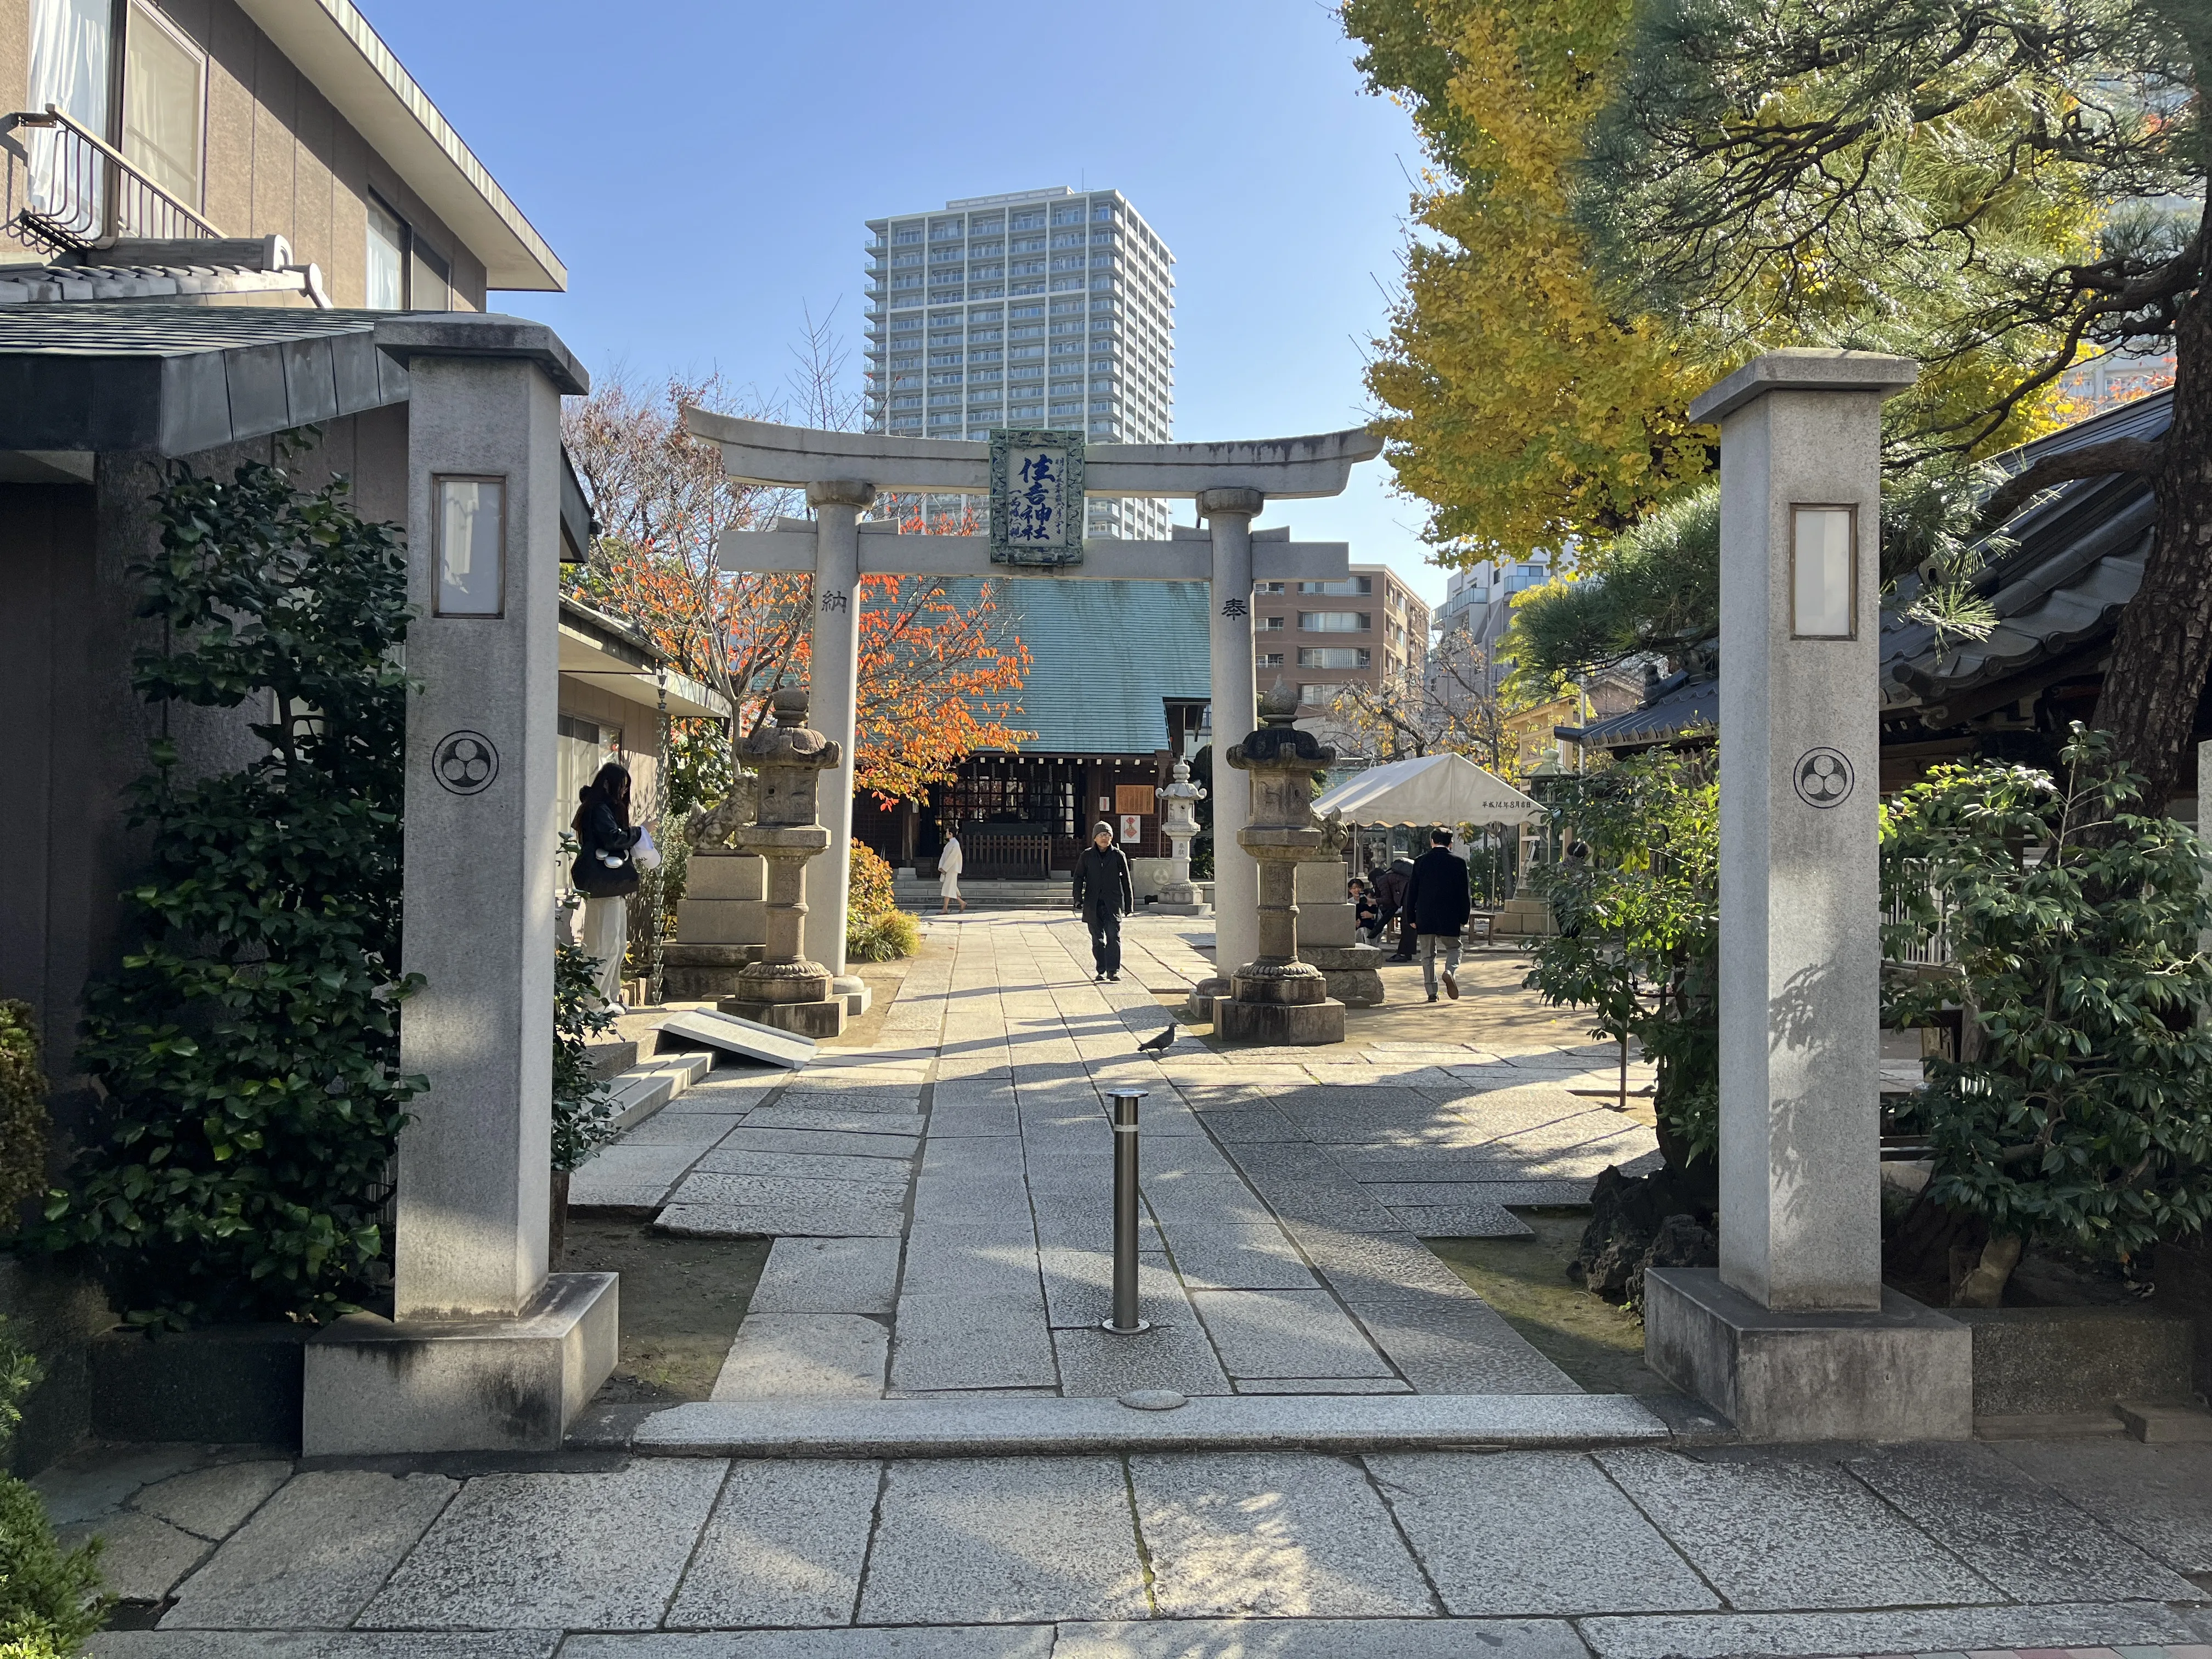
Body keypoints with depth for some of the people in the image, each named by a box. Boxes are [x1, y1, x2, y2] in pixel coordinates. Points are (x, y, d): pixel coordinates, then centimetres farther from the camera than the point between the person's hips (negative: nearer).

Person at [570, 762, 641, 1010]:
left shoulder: (606, 808, 21)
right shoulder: (600, 809, -11)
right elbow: (613, 838, -22)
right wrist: (639, 832, -8)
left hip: (612, 885, 11)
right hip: (605, 885, -11)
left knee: (617, 942, 13)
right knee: (606, 943, -7)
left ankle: (611, 994, 18)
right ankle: (598, 997, -3)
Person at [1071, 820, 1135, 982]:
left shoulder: (1119, 856, 3)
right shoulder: (1087, 856, 5)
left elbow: (1126, 880, 8)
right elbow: (1079, 877, 7)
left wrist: (1129, 903, 7)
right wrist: (1078, 899, -5)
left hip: (1113, 903, -2)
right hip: (1093, 903, 2)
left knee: (1113, 936, -10)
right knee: (1097, 938, 8)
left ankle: (1113, 970, -9)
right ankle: (1101, 970, 17)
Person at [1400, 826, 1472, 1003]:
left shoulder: (1421, 861, 0)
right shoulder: (1458, 863, -2)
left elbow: (1412, 892, 2)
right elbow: (1464, 894, 0)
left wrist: (1411, 918, 9)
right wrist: (1463, 918, 9)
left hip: (1425, 917, 1)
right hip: (1450, 918, -1)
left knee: (1427, 954, 11)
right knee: (1454, 947, 16)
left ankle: (1431, 991, 9)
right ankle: (1450, 971, -13)